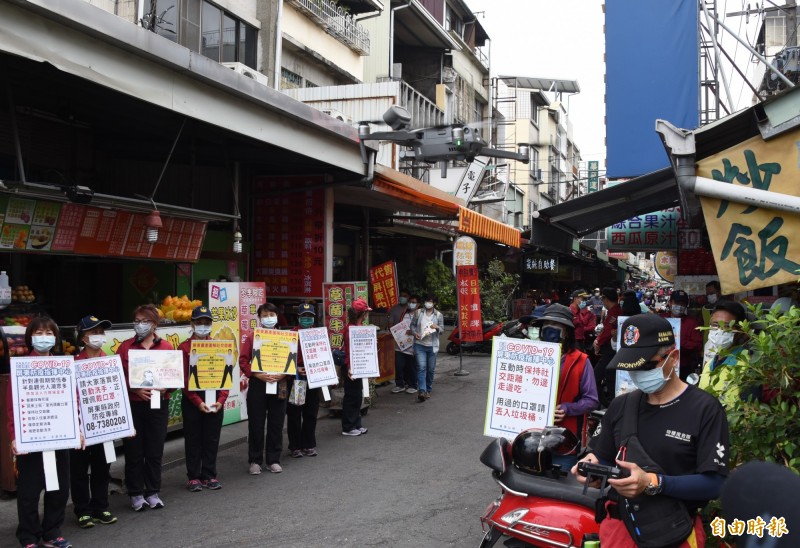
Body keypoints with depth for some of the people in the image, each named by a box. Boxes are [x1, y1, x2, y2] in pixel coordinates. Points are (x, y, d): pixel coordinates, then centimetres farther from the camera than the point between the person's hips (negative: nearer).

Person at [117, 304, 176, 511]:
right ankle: (136, 494, 18)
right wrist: (135, 390, -16)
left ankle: (153, 492, 20)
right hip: (132, 405, -1)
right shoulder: (126, 347, 2)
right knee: (134, 451, 5)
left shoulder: (166, 347, 5)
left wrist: (164, 388, -13)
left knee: (155, 450, 7)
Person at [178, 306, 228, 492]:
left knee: (212, 439, 9)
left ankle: (209, 475, 21)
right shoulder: (184, 348, -4)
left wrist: (221, 400, -9)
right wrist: (198, 401, -15)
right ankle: (193, 477, 17)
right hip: (192, 401, -3)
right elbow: (184, 379, -8)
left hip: (215, 400, 3)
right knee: (193, 440, 7)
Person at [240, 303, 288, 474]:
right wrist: (257, 375, -16)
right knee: (256, 425, 4)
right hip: (257, 385, -1)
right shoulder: (253, 338, 3)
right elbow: (243, 361, -2)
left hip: (279, 386, 1)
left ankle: (273, 460, 18)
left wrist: (282, 374, -12)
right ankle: (255, 461, 16)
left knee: (276, 424, 6)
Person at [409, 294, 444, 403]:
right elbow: (412, 324, 11)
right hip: (419, 344, -1)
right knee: (421, 367, -13)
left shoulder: (438, 315, 5)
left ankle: (428, 390, 23)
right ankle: (421, 391, -20)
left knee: (431, 369, 8)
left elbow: (442, 329, 4)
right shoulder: (418, 313, 5)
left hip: (432, 345, 1)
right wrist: (415, 333, -8)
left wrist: (437, 327, -19)